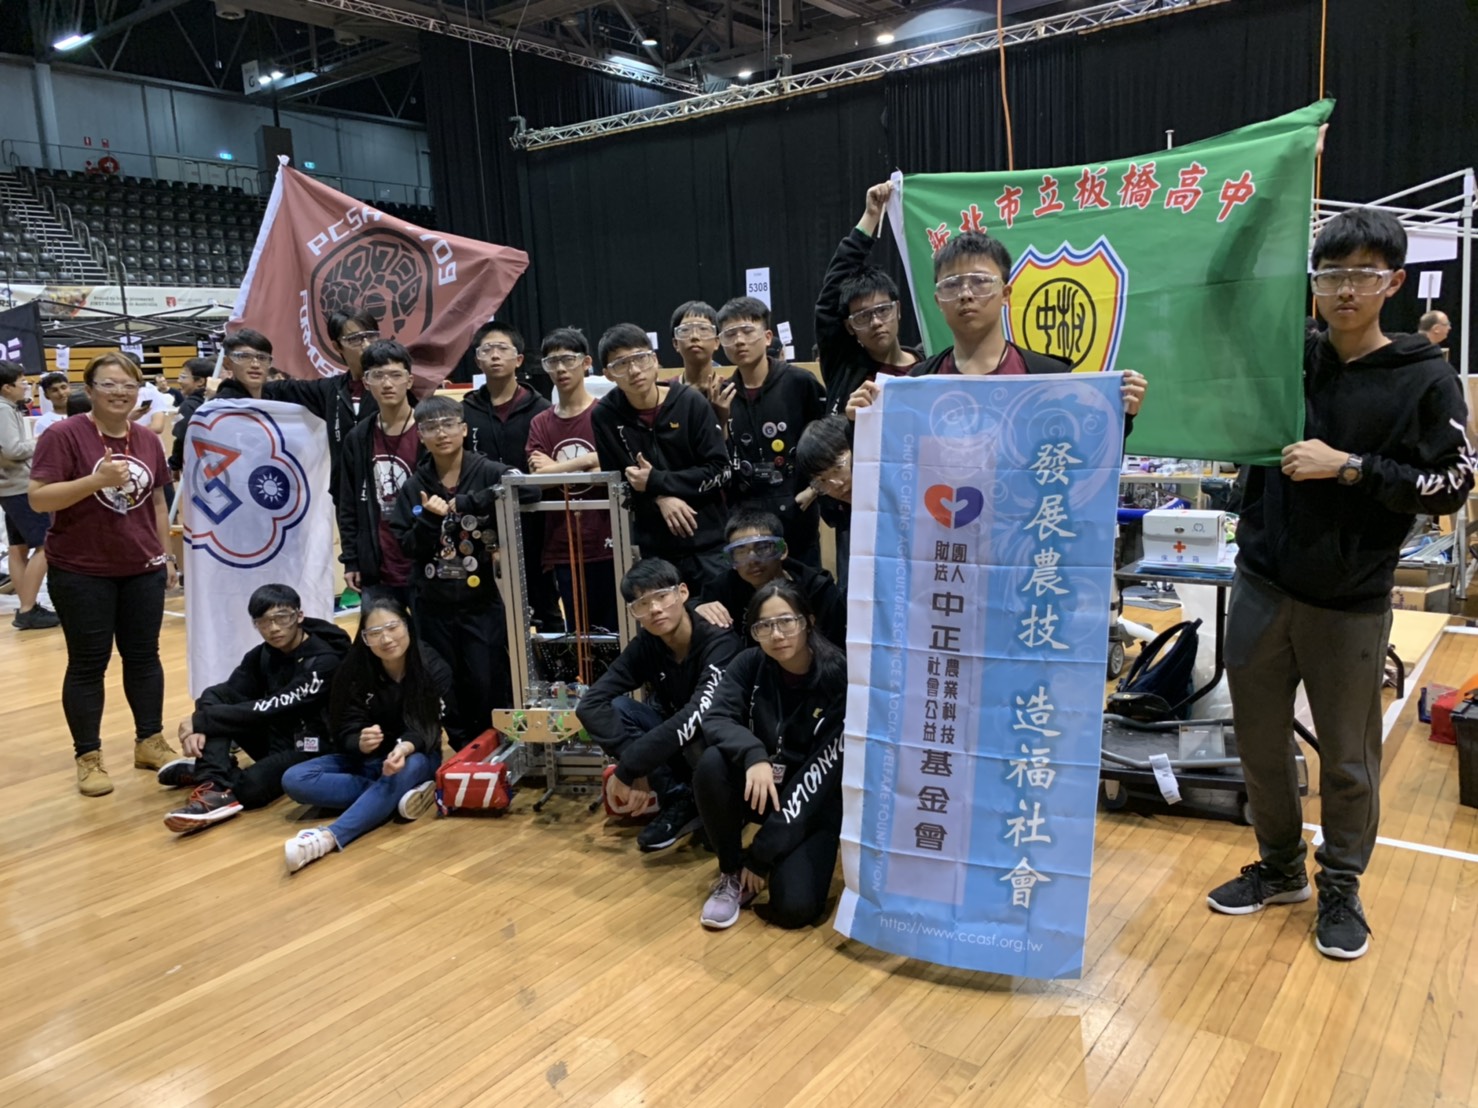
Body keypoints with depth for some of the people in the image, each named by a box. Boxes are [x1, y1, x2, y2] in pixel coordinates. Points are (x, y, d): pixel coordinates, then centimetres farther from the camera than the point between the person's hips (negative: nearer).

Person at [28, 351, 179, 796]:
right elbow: (38, 498, -16)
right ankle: (88, 758, 13)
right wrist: (98, 479, -26)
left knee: (144, 656, 11)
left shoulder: (149, 442, 7)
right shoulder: (64, 435, -10)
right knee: (88, 664, 2)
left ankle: (150, 742, 24)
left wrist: (167, 555, 13)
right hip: (81, 573, -5)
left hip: (141, 569, 5)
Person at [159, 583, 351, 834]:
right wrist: (200, 726, -32)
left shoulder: (324, 661, -21)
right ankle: (214, 786, -27)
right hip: (275, 739, 7)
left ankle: (204, 771, -9)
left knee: (251, 787, -36)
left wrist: (200, 720, -26)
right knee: (214, 701, -15)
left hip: (310, 748, -7)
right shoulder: (261, 656, 1)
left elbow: (271, 708, -27)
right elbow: (222, 694, -10)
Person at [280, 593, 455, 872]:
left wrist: (406, 747, -41)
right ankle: (402, 795, -27)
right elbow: (345, 735, -12)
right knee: (294, 779, -21)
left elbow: (428, 730, -17)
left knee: (409, 768, -39)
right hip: (366, 759, 3)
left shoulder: (434, 669, -17)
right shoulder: (353, 671, -14)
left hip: (415, 757, -3)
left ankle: (328, 837, -52)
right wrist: (361, 743, -37)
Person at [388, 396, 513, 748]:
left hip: (484, 602, -3)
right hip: (434, 606, 3)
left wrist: (464, 504, -21)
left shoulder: (489, 473, -5)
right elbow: (407, 546, 3)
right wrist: (430, 520, -17)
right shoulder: (414, 487, 5)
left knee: (489, 688, -2)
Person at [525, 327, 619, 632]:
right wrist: (588, 461, -11)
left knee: (618, 631, 1)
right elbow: (537, 480, -2)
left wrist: (557, 469, -7)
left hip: (609, 544, -3)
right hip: (563, 549, 3)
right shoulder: (540, 424, 10)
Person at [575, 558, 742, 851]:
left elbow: (698, 715, -38)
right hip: (673, 746, 5)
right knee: (613, 709, -19)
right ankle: (679, 800, -8)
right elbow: (591, 703, -21)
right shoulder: (644, 646, -11)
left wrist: (627, 768, -34)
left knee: (699, 731, -39)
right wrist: (635, 764, -34)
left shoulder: (719, 641, -26)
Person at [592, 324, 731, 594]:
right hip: (651, 547, 1)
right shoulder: (605, 416, -2)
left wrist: (657, 482, -15)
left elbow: (719, 470, -7)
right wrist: (659, 499, -15)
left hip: (706, 542, -1)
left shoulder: (691, 402, -5)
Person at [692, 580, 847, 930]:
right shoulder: (750, 664, -8)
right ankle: (733, 874, -6)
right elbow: (715, 720, -19)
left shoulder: (838, 676, -20)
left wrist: (763, 853, -21)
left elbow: (822, 772, -21)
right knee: (712, 763, -29)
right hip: (759, 787, 3)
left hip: (814, 804, -3)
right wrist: (753, 754, -43)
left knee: (795, 908, -24)